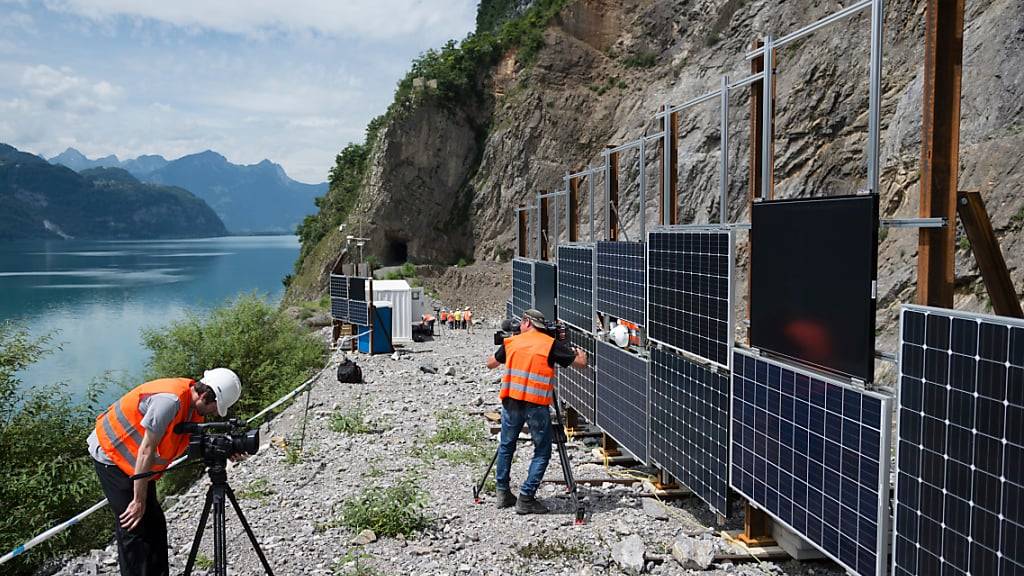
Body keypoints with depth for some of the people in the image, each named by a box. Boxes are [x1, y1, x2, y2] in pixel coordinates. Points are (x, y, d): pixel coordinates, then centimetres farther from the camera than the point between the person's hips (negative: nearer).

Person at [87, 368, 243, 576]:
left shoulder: (194, 403, -6)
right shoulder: (170, 400, -32)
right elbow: (146, 450, -28)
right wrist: (139, 501, -22)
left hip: (136, 459, 9)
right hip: (111, 455, -9)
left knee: (154, 524, 11)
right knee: (134, 528, -8)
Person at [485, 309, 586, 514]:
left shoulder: (511, 342, 8)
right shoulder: (551, 344, -2)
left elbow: (490, 363, 23)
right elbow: (581, 362, 1)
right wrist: (578, 352, 23)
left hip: (511, 401, 4)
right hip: (536, 404, -3)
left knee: (506, 446, 21)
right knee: (542, 452, 8)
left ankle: (503, 493, 27)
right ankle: (525, 499, 3)